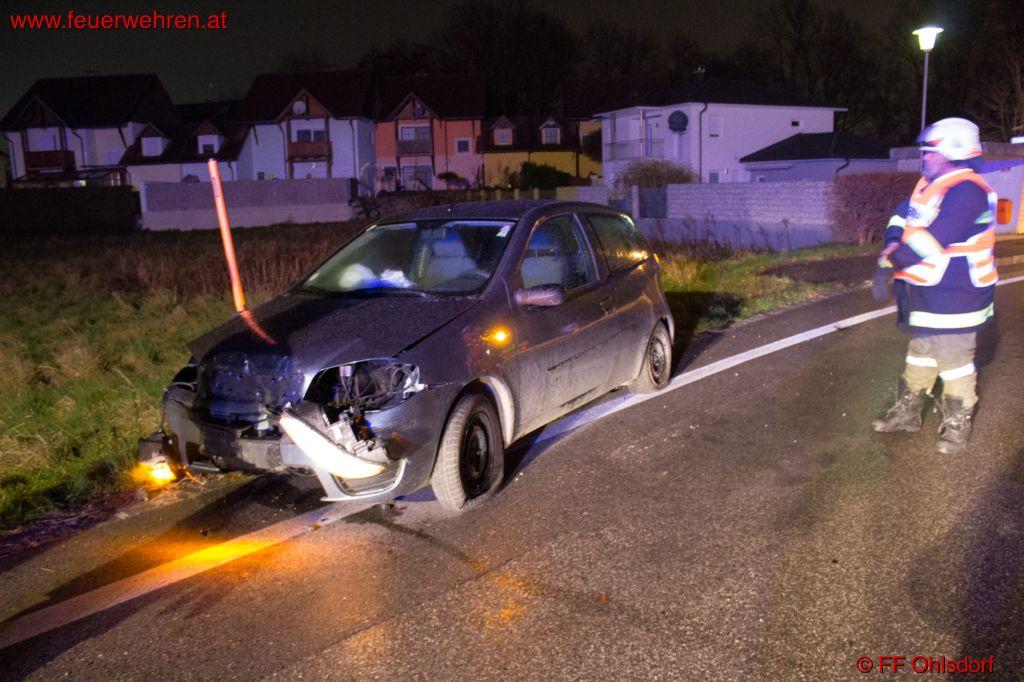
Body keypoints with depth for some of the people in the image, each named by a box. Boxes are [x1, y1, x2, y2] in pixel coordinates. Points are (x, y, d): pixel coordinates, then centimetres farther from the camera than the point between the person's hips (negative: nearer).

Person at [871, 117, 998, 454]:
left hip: (955, 297, -9)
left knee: (954, 362, 4)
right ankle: (908, 412, 34)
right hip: (927, 293, 9)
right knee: (920, 354, 20)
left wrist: (891, 260, -17)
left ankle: (957, 424, 20)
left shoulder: (967, 190, -22)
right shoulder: (929, 185, 9)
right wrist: (887, 264, -12)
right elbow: (900, 221, 3)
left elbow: (933, 241, -29)